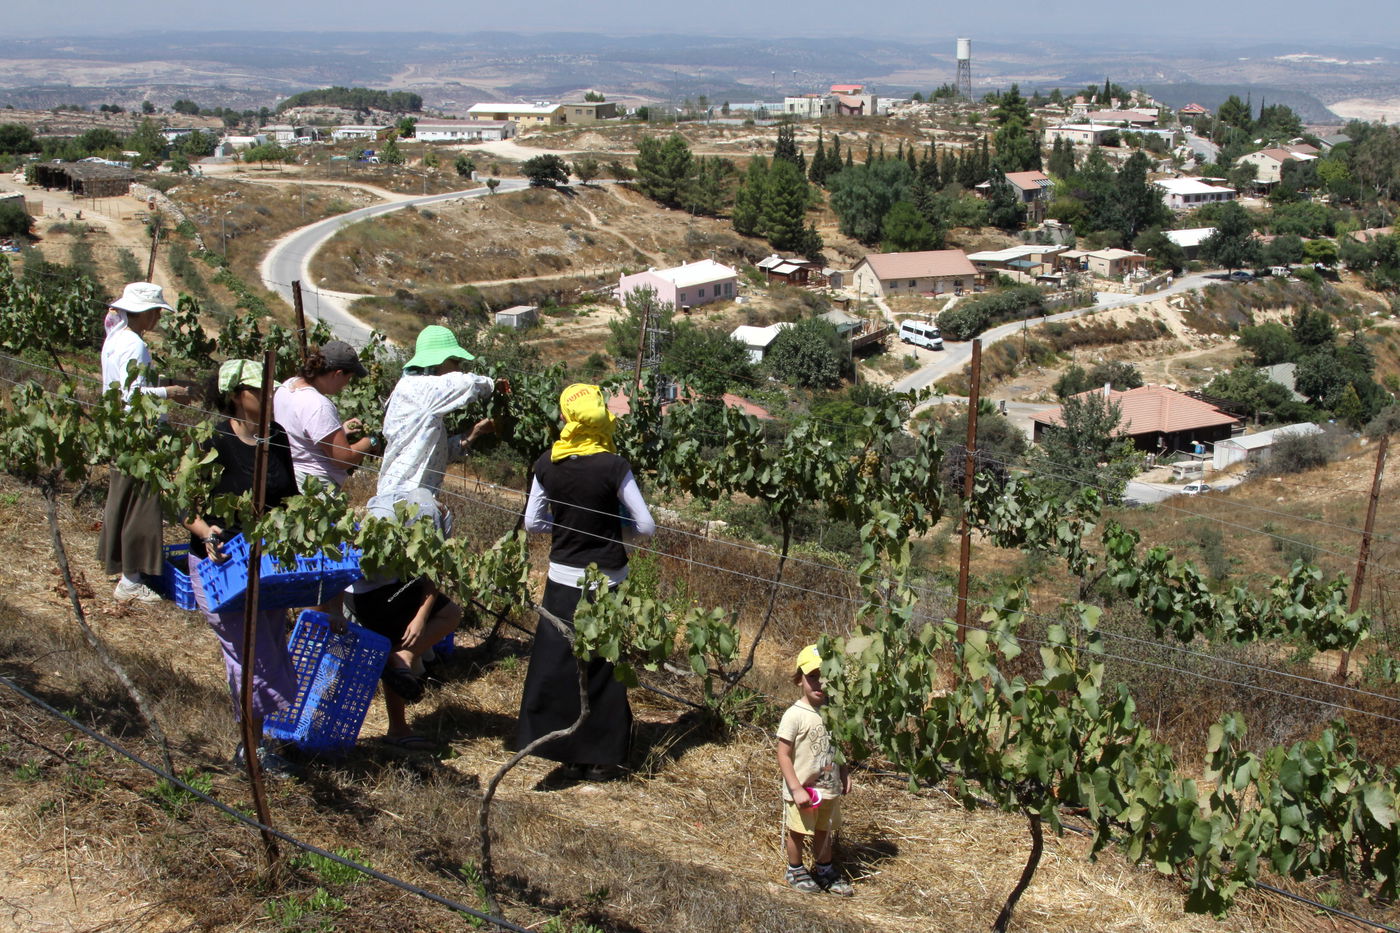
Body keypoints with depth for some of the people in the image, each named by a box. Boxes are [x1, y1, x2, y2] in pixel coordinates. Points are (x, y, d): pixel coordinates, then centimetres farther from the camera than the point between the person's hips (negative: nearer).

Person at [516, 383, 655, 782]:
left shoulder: (547, 465, -6)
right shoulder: (613, 467, -16)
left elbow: (532, 522, 4)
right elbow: (647, 527, -13)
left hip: (562, 579, 2)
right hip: (606, 581, -2)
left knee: (558, 662, 10)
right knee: (603, 668, 9)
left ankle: (570, 753, 14)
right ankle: (602, 757, 17)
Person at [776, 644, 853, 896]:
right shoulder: (795, 715, -20)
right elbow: (783, 755, -19)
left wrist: (844, 775, 9)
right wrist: (796, 789, -20)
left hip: (830, 787, 6)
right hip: (803, 790, -6)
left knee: (824, 831, 21)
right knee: (798, 831, 11)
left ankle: (824, 870, 39)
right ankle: (795, 871, 32)